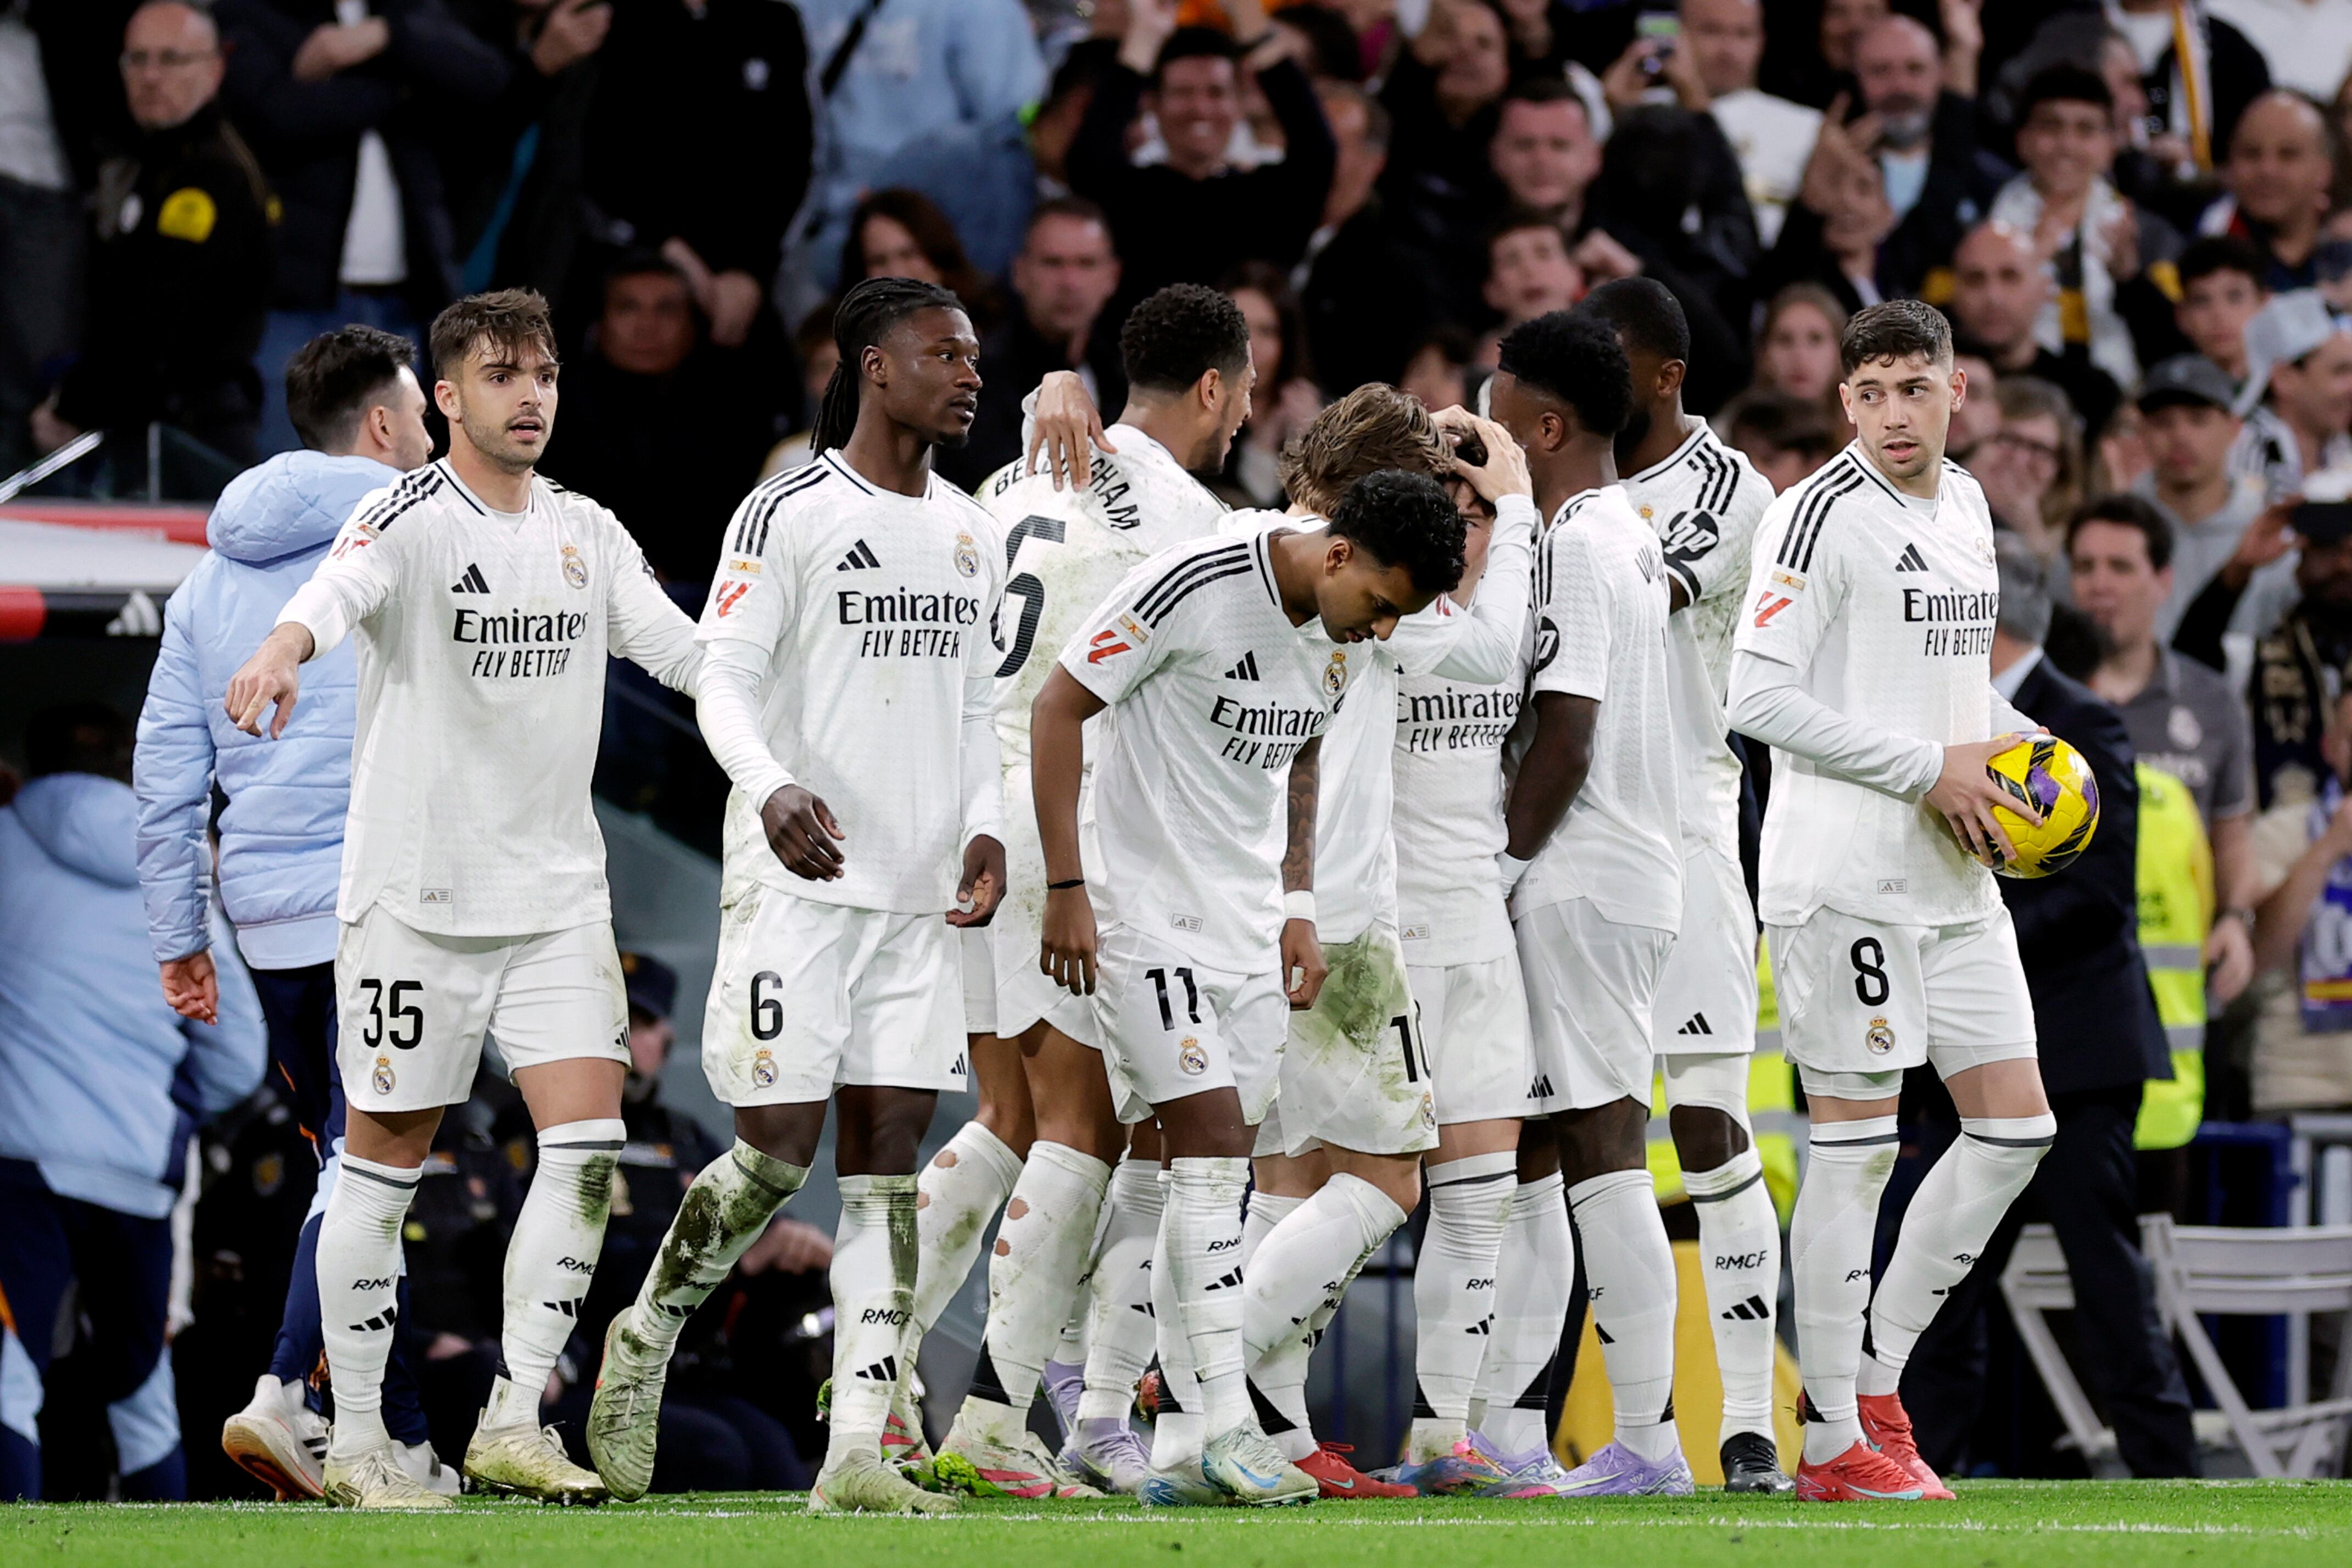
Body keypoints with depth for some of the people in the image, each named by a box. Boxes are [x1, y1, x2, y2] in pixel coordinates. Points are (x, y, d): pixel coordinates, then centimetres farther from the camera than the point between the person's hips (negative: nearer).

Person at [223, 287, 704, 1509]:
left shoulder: (586, 531, 10)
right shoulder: (411, 521, -10)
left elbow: (681, 647, 11)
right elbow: (338, 589, -31)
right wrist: (284, 651, -52)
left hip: (557, 892, 5)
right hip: (416, 893, -5)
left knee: (587, 1142, -8)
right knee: (385, 1166, 1)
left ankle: (512, 1426, -1)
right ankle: (355, 1443, 10)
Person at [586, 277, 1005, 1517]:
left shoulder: (973, 537, 14)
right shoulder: (791, 513, -6)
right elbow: (722, 674, -11)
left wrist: (985, 825, 4)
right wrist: (772, 788, -28)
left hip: (919, 897, 6)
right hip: (798, 882, -6)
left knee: (886, 1156, 1)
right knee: (778, 1149, -9)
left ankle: (857, 1451, -2)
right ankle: (645, 1338, 17)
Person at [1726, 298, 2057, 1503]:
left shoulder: (1964, 505, 14)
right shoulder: (1821, 513, -11)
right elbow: (1761, 698, -17)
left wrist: (2020, 745, 8)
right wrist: (1929, 767, -17)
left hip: (1953, 873, 8)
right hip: (1842, 873, -8)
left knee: (2015, 1128, 6)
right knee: (1855, 1142, -5)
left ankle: (1876, 1377, 16)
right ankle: (1833, 1442, 0)